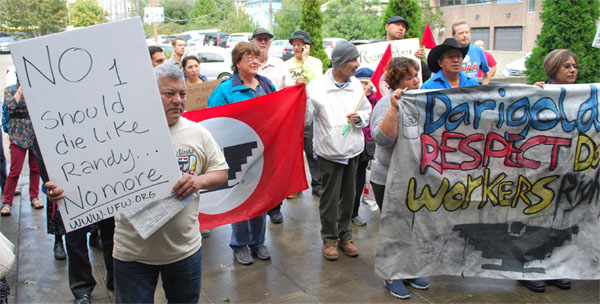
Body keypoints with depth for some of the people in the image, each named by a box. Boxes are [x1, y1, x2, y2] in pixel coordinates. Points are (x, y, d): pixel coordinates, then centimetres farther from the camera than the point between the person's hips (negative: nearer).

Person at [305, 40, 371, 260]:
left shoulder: (356, 84, 4)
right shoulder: (317, 86, -10)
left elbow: (367, 111, 16)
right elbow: (305, 119, -9)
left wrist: (359, 117, -6)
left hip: (353, 150, 5)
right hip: (330, 151, -5)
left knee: (348, 196, 15)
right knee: (330, 198, 5)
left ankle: (345, 236, 31)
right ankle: (329, 239, 22)